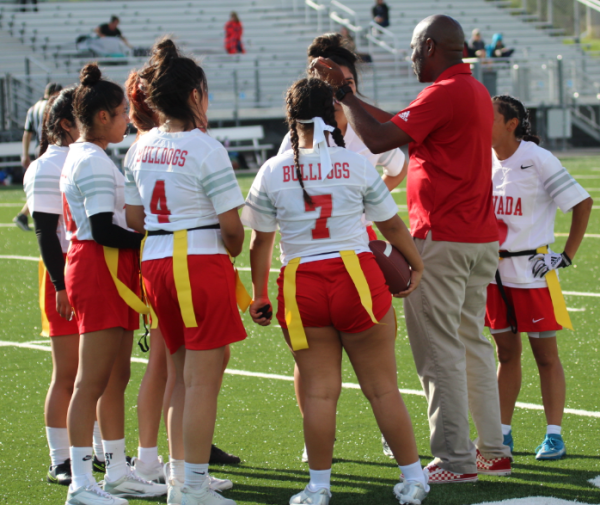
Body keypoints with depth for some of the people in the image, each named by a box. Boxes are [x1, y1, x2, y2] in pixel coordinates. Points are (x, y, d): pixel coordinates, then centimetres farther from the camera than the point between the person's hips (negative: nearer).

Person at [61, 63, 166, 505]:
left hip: (110, 273, 11)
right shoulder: (93, 162, -15)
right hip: (100, 273, -11)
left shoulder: (83, 158, 18)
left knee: (117, 377, 14)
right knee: (94, 381, -8)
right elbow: (104, 230, -20)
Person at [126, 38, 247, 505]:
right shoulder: (205, 148, -12)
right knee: (202, 378, -2)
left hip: (155, 265, 7)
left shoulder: (143, 147, 9)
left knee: (186, 374, 19)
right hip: (201, 261, -7)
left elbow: (134, 217, 12)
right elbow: (231, 225, -12)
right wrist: (232, 254, 8)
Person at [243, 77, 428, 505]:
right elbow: (392, 224, 9)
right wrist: (416, 265, 24)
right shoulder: (357, 165, 0)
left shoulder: (273, 172, 1)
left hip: (301, 285, 1)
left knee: (319, 390, 7)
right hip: (357, 277, -1)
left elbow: (260, 242, 6)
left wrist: (259, 295, 16)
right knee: (382, 387, 7)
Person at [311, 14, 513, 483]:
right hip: (481, 237, 9)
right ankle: (493, 450, 19)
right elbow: (399, 126, 20)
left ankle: (455, 459, -4)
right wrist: (346, 93, 19)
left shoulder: (444, 94, -15)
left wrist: (343, 92, -6)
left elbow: (378, 139, -19)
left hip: (441, 241, -9)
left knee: (439, 349, -5)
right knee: (473, 342, 15)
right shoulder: (476, 91, 15)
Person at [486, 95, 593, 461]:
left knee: (545, 354, 2)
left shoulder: (537, 160, -13)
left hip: (532, 271, -6)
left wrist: (567, 256, -11)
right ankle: (502, 434, 17)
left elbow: (583, 203, -10)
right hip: (495, 272, 6)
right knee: (507, 353, 12)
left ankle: (554, 435, 6)